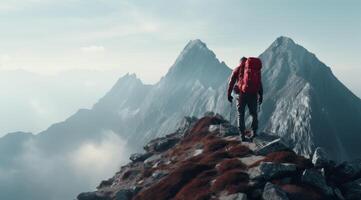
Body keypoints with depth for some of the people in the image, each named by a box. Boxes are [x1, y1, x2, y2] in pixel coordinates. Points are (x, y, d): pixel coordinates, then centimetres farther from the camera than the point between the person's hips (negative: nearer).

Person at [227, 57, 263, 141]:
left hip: (242, 94, -2)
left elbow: (231, 81, 3)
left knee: (241, 114, 7)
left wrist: (229, 94, 7)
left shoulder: (238, 68, 8)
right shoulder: (257, 70, 17)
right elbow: (260, 84, 17)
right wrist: (261, 96, 21)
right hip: (254, 95, 2)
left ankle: (242, 134, 2)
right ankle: (254, 132, 8)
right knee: (254, 113, 16)